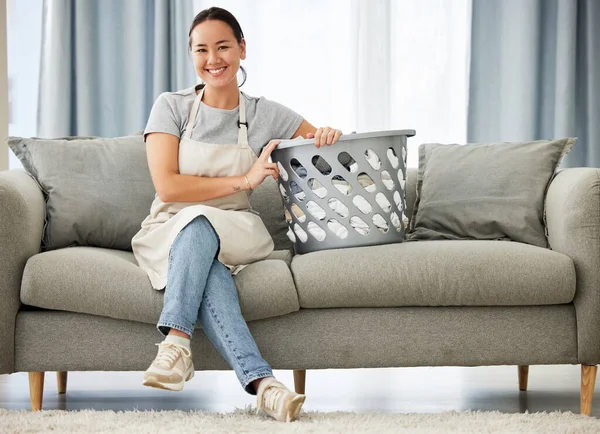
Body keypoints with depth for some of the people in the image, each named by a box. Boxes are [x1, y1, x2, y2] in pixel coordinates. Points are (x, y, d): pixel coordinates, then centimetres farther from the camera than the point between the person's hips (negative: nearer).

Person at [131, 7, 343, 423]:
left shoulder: (265, 115, 6)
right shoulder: (172, 107, 0)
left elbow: (323, 142, 14)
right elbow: (167, 186, -11)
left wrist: (330, 137, -12)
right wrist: (244, 180, -18)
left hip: (236, 234, 1)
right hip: (169, 232, -1)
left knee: (199, 226, -35)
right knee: (208, 272, -36)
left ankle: (176, 342, -46)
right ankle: (261, 380, -50)